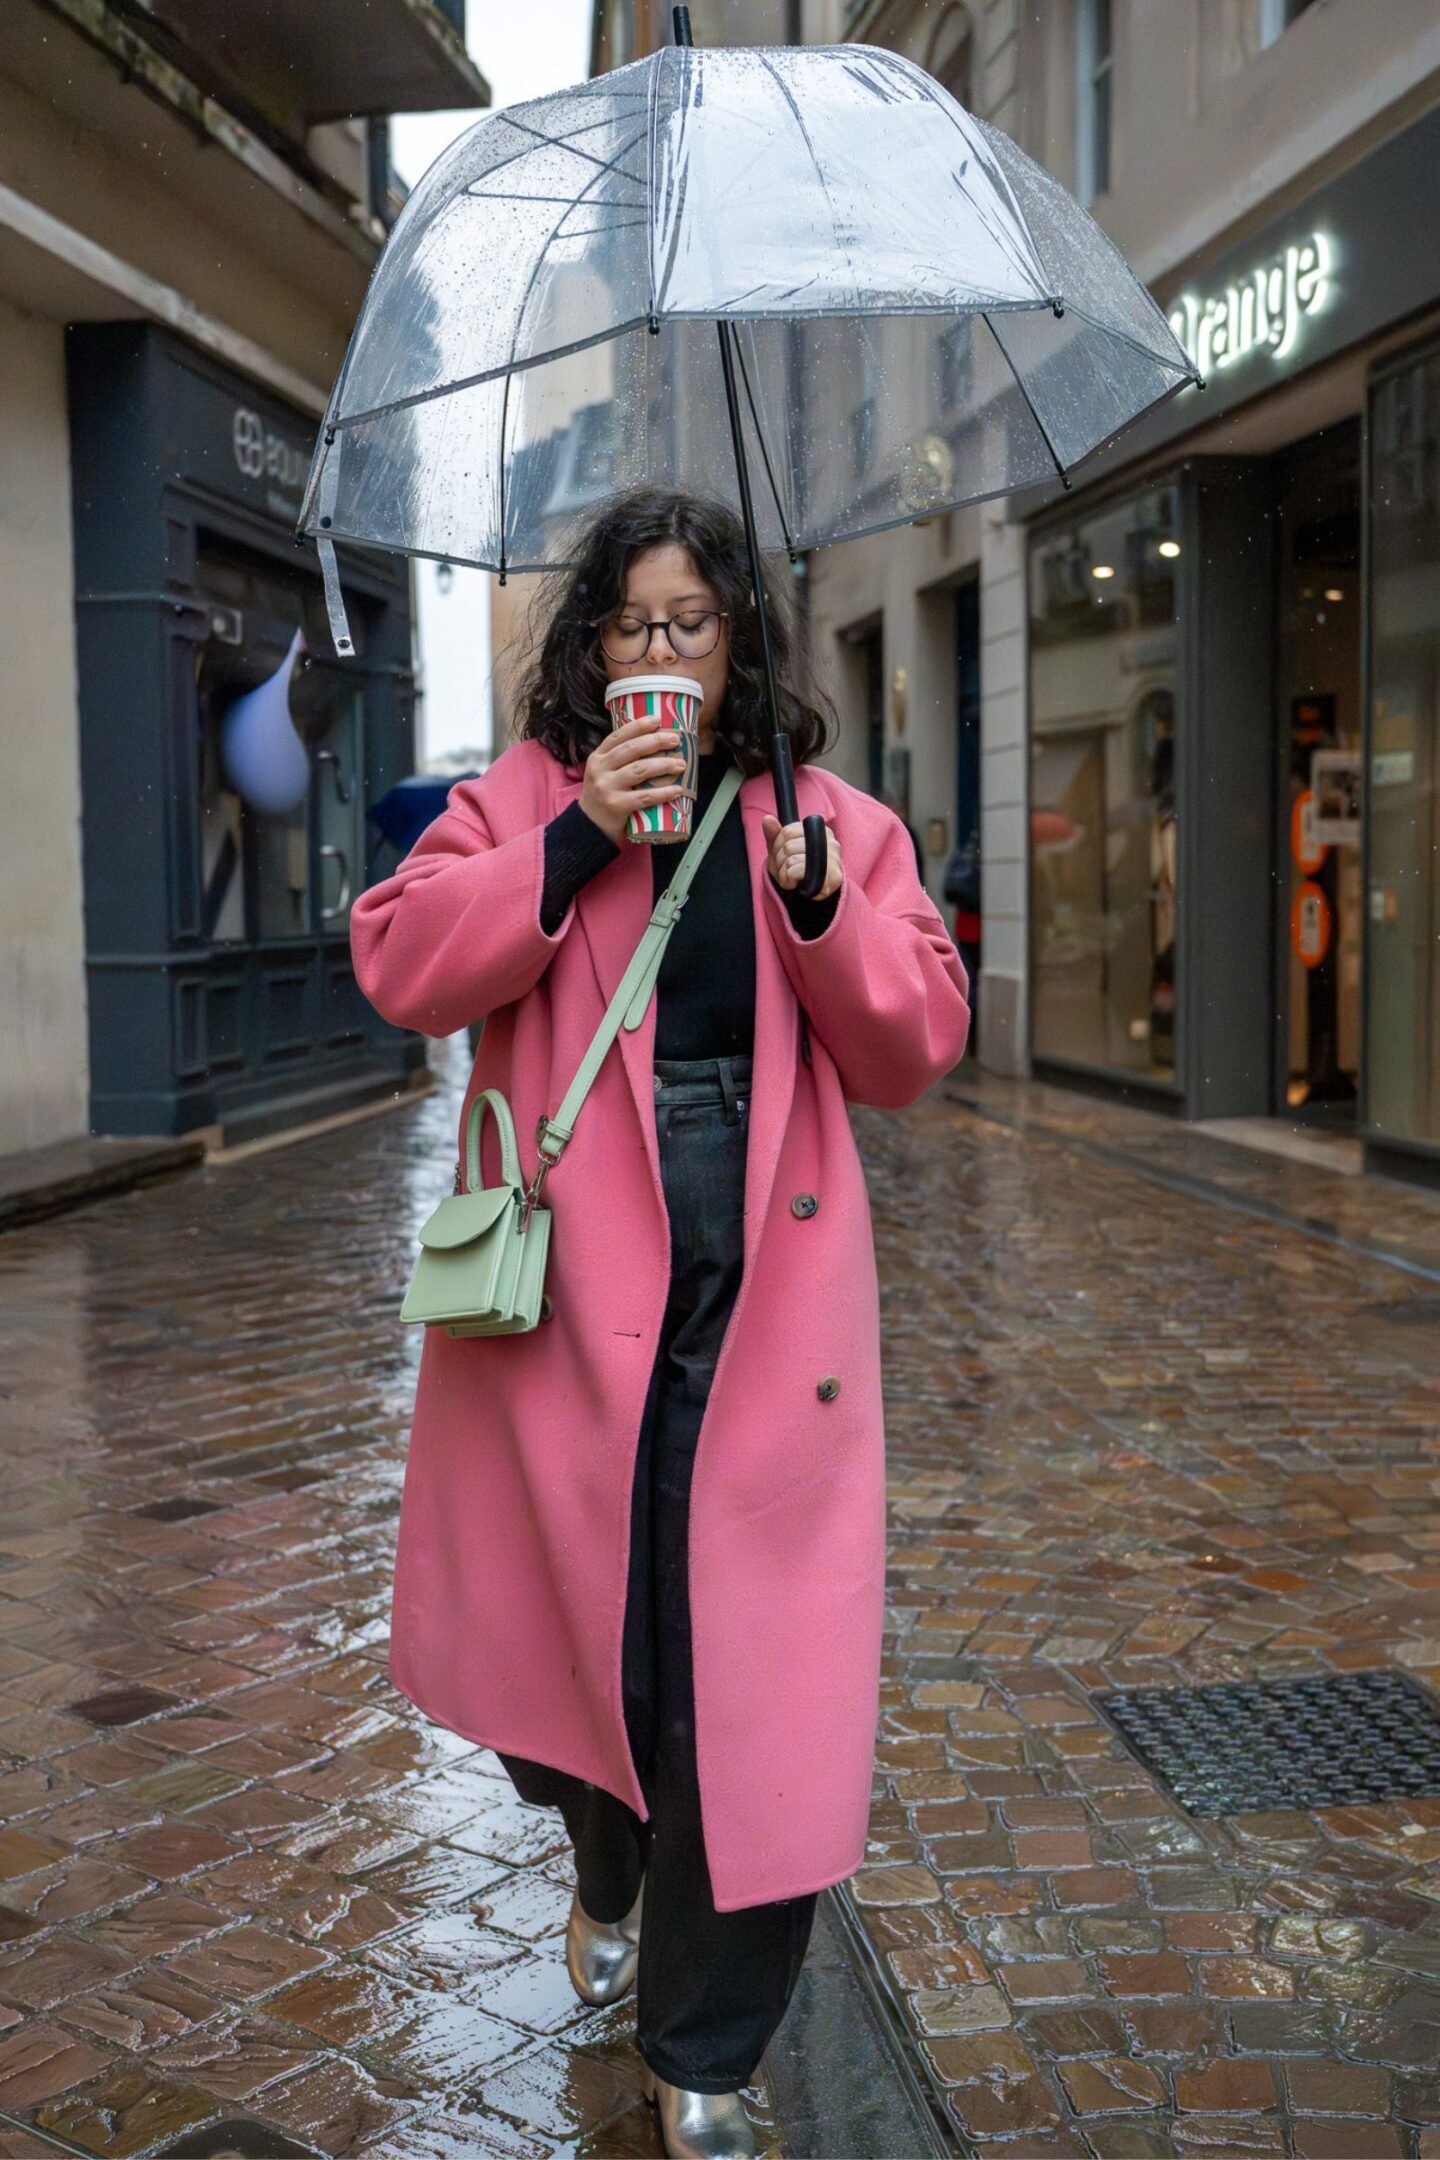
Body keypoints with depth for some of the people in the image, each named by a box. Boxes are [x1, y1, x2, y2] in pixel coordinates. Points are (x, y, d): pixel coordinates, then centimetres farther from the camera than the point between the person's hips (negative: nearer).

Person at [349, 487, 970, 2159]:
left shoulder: (831, 821, 10)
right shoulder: (522, 798, 8)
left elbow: (913, 1047, 3)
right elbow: (398, 966, -6)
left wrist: (808, 890, -12)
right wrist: (577, 842, -14)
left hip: (763, 1294, 0)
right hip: (567, 1283, 0)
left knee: (757, 1676, -1)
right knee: (572, 1625, 14)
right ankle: (612, 1877, 50)